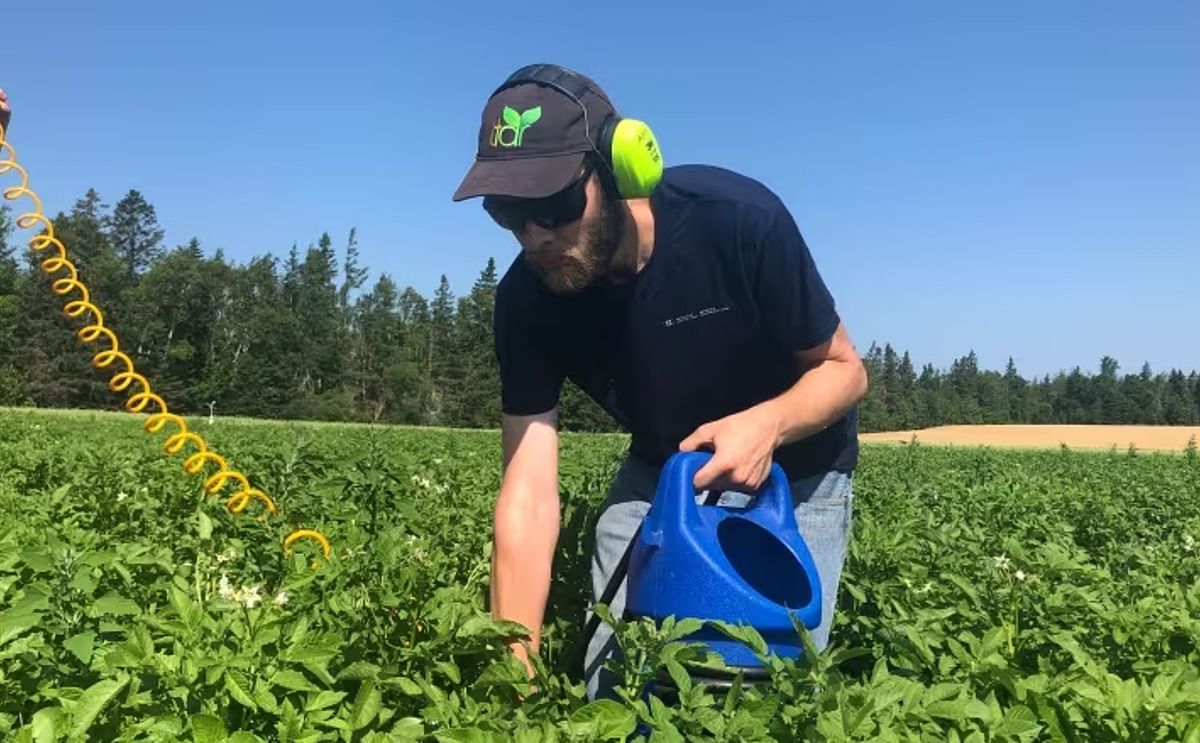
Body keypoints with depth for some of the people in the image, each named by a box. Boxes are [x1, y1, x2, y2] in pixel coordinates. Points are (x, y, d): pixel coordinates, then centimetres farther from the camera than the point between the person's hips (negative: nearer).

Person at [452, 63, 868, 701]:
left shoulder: (738, 221, -31)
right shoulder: (527, 299, -22)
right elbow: (528, 495, -24)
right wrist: (515, 670, -31)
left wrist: (769, 422, -38)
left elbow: (845, 370, -17)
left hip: (794, 473, -2)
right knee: (611, 684, 0)